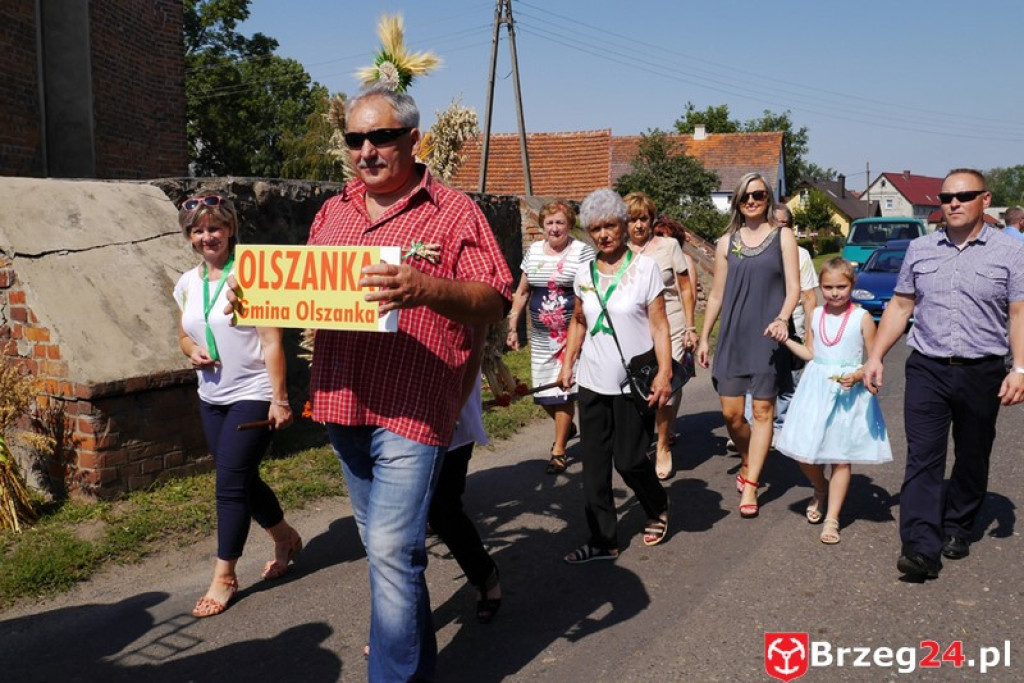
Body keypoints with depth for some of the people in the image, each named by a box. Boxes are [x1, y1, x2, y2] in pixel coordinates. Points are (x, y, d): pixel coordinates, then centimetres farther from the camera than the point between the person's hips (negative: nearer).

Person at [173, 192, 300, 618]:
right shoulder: (188, 283, 7)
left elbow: (271, 342, -15)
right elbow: (184, 335, 19)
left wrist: (279, 399, -19)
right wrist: (191, 350, -5)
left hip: (253, 395, -7)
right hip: (211, 398, 7)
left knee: (231, 483, -5)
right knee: (242, 480, 15)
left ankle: (224, 576, 10)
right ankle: (286, 539, 38)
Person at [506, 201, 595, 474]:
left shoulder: (582, 251, -6)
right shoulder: (533, 251, 10)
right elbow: (522, 292, 14)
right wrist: (513, 327, 10)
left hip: (572, 333, -5)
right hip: (541, 335, 5)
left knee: (562, 390, -3)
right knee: (542, 391, 10)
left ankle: (559, 451, 12)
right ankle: (566, 426, 39)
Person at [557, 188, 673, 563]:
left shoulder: (644, 267, -6)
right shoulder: (584, 274, 7)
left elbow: (659, 325, -8)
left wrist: (664, 373, -15)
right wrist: (567, 363, 10)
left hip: (633, 383, -4)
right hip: (592, 382, 5)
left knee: (629, 459, 0)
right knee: (594, 463, 5)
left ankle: (658, 509, 32)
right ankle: (602, 540, 17)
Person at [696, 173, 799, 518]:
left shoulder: (782, 237, 4)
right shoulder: (727, 242, 10)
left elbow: (793, 286, -2)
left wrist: (783, 319, -20)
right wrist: (704, 337, 12)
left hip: (767, 336, -2)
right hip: (733, 335, 3)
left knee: (762, 410, -1)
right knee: (730, 413, 1)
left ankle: (750, 486, 6)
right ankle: (749, 462, 30)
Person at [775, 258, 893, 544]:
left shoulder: (862, 318, -7)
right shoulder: (816, 315, 5)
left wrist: (858, 375, -21)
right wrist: (785, 339, 7)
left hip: (849, 393, -3)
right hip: (816, 390, 4)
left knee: (841, 458, 3)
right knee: (804, 453, 3)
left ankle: (832, 518, 14)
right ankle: (821, 491, 35)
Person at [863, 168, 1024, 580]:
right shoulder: (920, 249, 8)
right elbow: (900, 306, 11)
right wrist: (876, 356, 5)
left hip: (982, 374, -1)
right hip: (927, 370, 1)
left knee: (972, 460, 12)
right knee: (922, 458, -7)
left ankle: (957, 530, 29)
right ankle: (922, 548, -9)